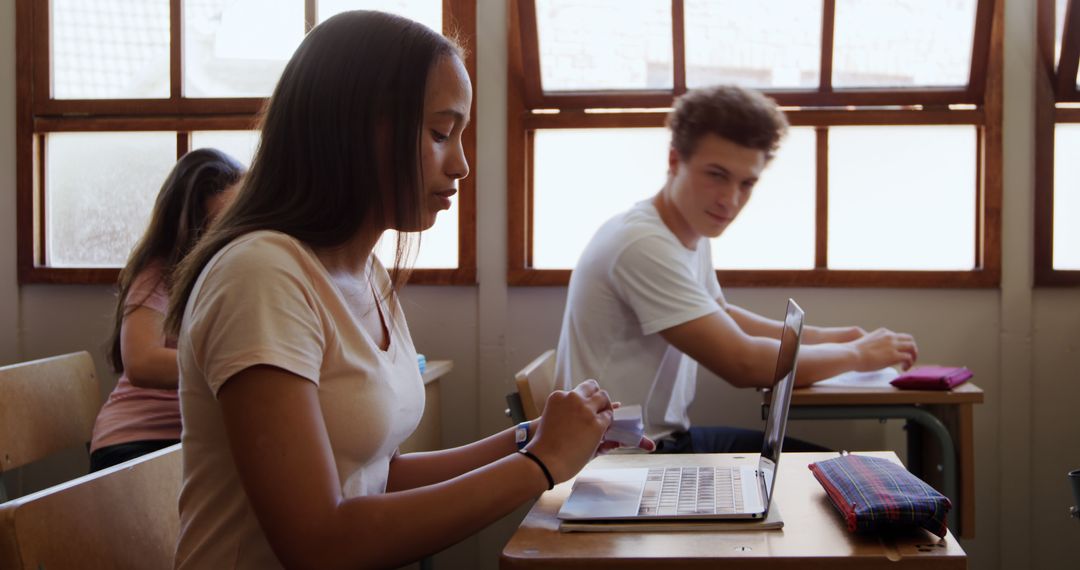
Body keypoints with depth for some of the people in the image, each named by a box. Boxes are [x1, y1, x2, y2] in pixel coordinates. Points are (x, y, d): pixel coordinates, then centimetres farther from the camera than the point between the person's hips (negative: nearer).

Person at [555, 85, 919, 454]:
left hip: (668, 438, 9)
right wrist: (858, 354, -11)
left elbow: (721, 318, 24)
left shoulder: (692, 232, 5)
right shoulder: (644, 245, -25)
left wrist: (820, 336, 10)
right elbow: (743, 364, -26)